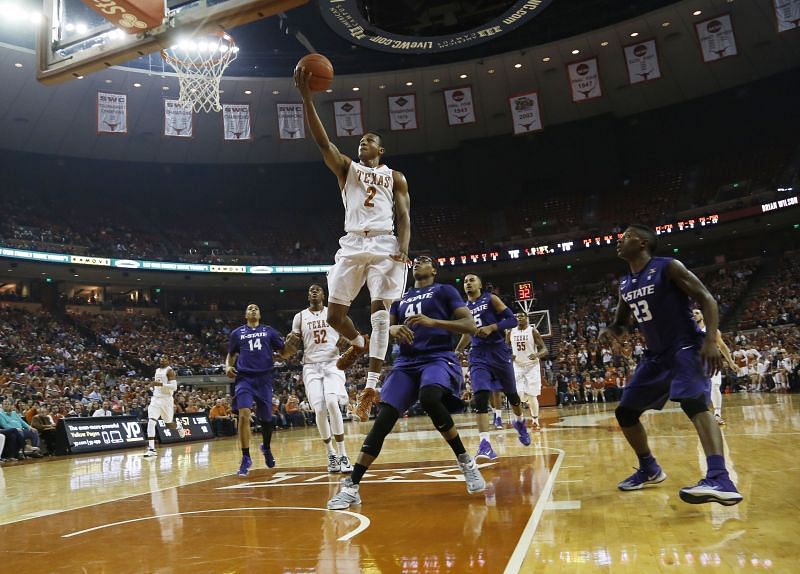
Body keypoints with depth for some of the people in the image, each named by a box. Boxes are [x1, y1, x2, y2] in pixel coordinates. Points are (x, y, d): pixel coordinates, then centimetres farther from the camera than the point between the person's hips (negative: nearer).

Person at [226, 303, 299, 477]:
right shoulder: (237, 333, 12)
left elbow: (284, 354, 9)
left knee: (266, 418, 10)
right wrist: (227, 367, 0)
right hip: (244, 378, -1)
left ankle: (266, 448, 39)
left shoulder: (269, 331, 10)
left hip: (264, 379, 1)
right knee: (244, 415, -19)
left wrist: (290, 343, -13)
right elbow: (231, 354, 21)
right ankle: (246, 458, -9)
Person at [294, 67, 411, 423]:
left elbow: (403, 217, 7)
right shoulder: (346, 168, 18)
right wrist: (306, 96, -6)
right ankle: (358, 343, 31)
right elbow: (322, 141, 3)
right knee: (334, 314, -3)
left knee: (380, 311, -13)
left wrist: (403, 249, -13)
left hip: (385, 245, -2)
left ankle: (372, 385, -13)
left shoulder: (395, 177, 16)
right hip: (352, 244, 2)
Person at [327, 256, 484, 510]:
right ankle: (351, 487, -7)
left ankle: (465, 461, -17)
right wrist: (392, 329, -7)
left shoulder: (445, 291, 9)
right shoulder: (400, 298, 24)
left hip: (439, 358, -4)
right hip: (406, 362, 5)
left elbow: (470, 326, -3)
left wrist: (433, 322, -17)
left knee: (429, 398, -37)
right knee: (382, 419, -11)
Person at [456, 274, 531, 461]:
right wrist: (456, 352, 19)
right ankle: (485, 444, -20)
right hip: (478, 354, 3)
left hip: (498, 351, -3)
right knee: (480, 397, -16)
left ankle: (520, 422, 44)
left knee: (511, 394, 13)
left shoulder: (491, 299, -1)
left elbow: (512, 320, -8)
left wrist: (491, 328, -20)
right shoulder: (464, 308, 14)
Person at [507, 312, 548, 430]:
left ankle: (535, 421, 10)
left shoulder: (533, 331, -8)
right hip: (517, 366, 3)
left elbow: (544, 349, -9)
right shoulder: (510, 332, 2)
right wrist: (508, 355, -10)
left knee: (531, 395, -5)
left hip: (532, 366, -3)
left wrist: (537, 355, -31)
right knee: (517, 395, -8)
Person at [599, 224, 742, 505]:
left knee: (693, 402, -32)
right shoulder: (625, 285, 9)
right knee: (624, 411, 7)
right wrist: (609, 331, -5)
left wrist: (711, 340, -26)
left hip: (685, 347, -8)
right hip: (656, 354, 8)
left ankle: (720, 480, -41)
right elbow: (621, 322, 20)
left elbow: (706, 299, -14)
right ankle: (649, 469, 25)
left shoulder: (668, 267, -12)